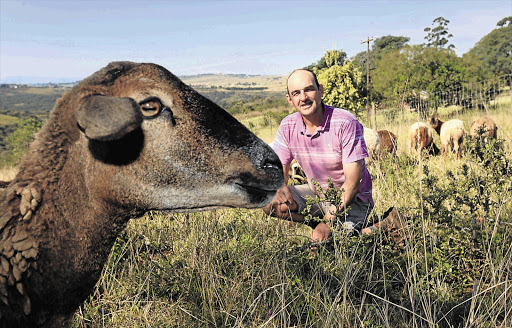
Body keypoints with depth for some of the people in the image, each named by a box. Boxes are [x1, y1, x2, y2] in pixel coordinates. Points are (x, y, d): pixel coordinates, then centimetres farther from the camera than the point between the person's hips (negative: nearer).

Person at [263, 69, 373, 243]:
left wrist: (328, 222, -32)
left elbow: (352, 182, -24)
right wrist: (281, 188, -28)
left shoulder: (345, 122, -22)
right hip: (315, 194, 5)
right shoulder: (288, 126, -7)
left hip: (351, 199, -4)